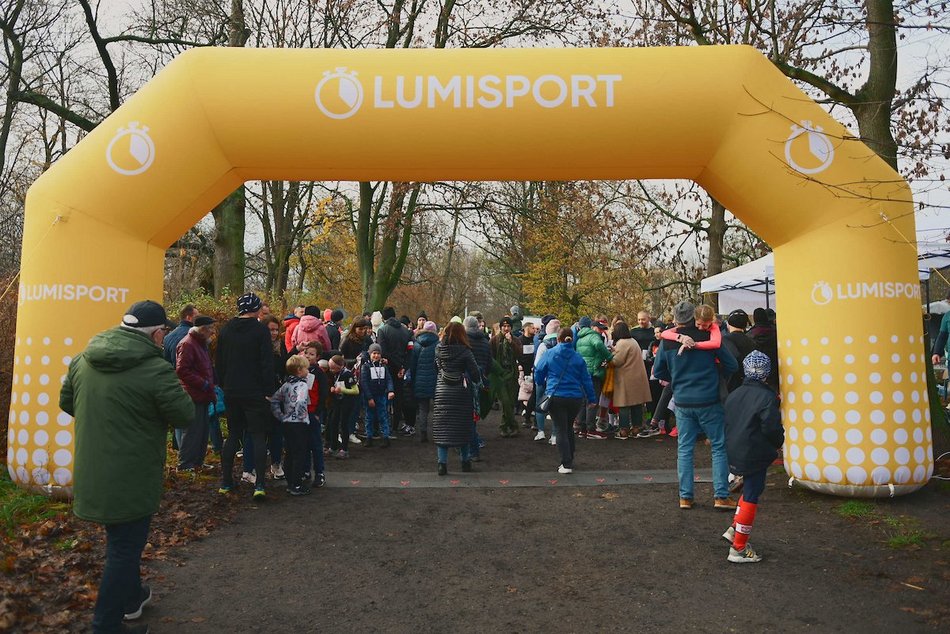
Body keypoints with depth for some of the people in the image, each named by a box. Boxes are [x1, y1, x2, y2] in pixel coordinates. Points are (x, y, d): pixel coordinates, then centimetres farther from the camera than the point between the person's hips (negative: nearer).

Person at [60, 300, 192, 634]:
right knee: (125, 548, 7)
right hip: (132, 477, -8)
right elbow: (185, 415, -16)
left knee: (122, 540, 26)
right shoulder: (156, 369, -23)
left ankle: (130, 596, 45)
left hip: (92, 472, 8)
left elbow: (66, 402, 14)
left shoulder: (83, 360, 1)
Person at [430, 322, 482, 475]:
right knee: (463, 426, 11)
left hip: (442, 392, 2)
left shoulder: (439, 349, -2)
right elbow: (475, 372, -9)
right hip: (461, 393, -2)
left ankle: (442, 464, 2)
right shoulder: (464, 351, -11)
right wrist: (478, 383, 11)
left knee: (442, 428, 5)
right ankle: (465, 461, 20)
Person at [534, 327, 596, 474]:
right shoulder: (578, 357, 3)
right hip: (575, 398, 3)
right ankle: (569, 459, 27)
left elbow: (538, 373, 4)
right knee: (568, 428, 20)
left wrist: (544, 384, 25)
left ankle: (566, 464, -4)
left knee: (561, 430, 2)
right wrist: (592, 398, 13)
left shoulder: (549, 354, -3)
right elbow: (586, 379, 5)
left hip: (555, 397, -3)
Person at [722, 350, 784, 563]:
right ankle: (739, 549, 8)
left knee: (749, 490, 24)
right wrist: (778, 442, 2)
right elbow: (771, 427, -18)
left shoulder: (734, 394, 8)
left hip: (734, 453, 7)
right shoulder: (767, 396, -14)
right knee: (751, 498, 2)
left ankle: (734, 529, 22)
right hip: (755, 455, -7)